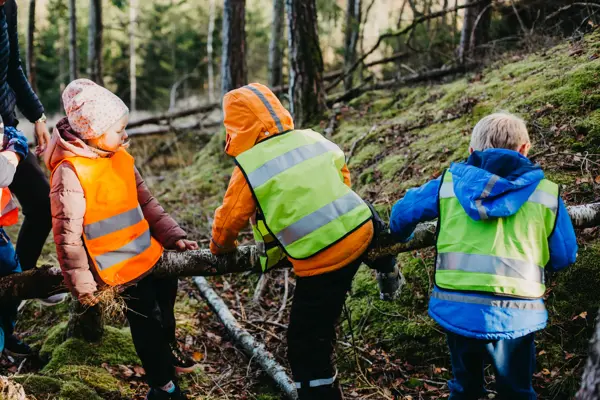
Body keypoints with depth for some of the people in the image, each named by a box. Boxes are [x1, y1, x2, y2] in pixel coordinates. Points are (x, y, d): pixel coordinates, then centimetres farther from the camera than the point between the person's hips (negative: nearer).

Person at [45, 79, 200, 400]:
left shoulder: (120, 157, 2)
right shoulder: (70, 173, -21)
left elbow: (146, 203, 10)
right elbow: (67, 235, -19)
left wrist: (173, 236, 3)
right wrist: (82, 285, -17)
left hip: (150, 252, 8)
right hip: (121, 266, -8)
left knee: (166, 296, 26)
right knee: (147, 322, 2)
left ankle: (167, 349, 54)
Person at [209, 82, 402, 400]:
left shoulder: (248, 170, -9)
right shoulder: (312, 139, 5)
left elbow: (228, 221, 4)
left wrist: (221, 248, 26)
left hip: (321, 263, -7)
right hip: (361, 232, 7)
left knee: (307, 347, 6)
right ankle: (386, 267, 63)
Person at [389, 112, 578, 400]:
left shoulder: (448, 183, 5)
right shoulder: (546, 192, 2)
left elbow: (403, 212, 16)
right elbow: (564, 257, 10)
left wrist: (399, 236, 39)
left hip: (456, 309, 2)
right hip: (515, 315, -1)